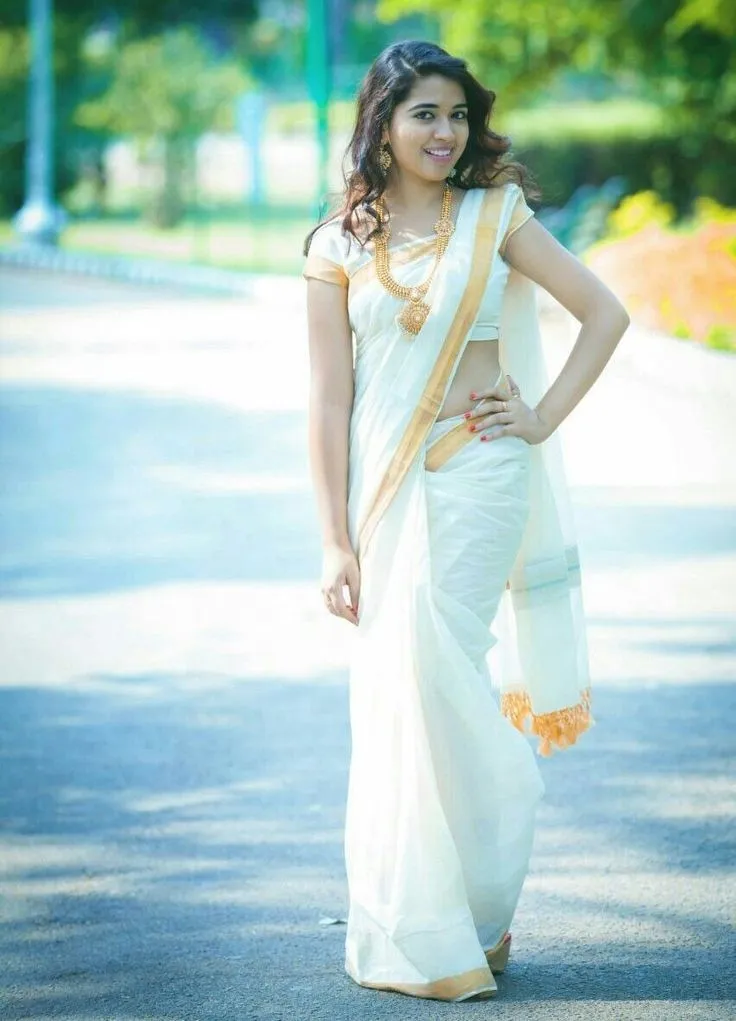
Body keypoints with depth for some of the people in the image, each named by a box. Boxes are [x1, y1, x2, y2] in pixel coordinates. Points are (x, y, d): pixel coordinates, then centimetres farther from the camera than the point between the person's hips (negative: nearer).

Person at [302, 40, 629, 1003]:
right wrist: (335, 541, -3)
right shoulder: (340, 246, 4)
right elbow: (329, 400, 1)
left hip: (474, 475, -2)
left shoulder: (495, 217, 1)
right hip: (384, 484, 3)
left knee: (430, 670, -11)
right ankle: (404, 925, 15)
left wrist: (543, 419, -3)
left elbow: (605, 314, 4)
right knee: (387, 690, 4)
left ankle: (443, 925, 1)